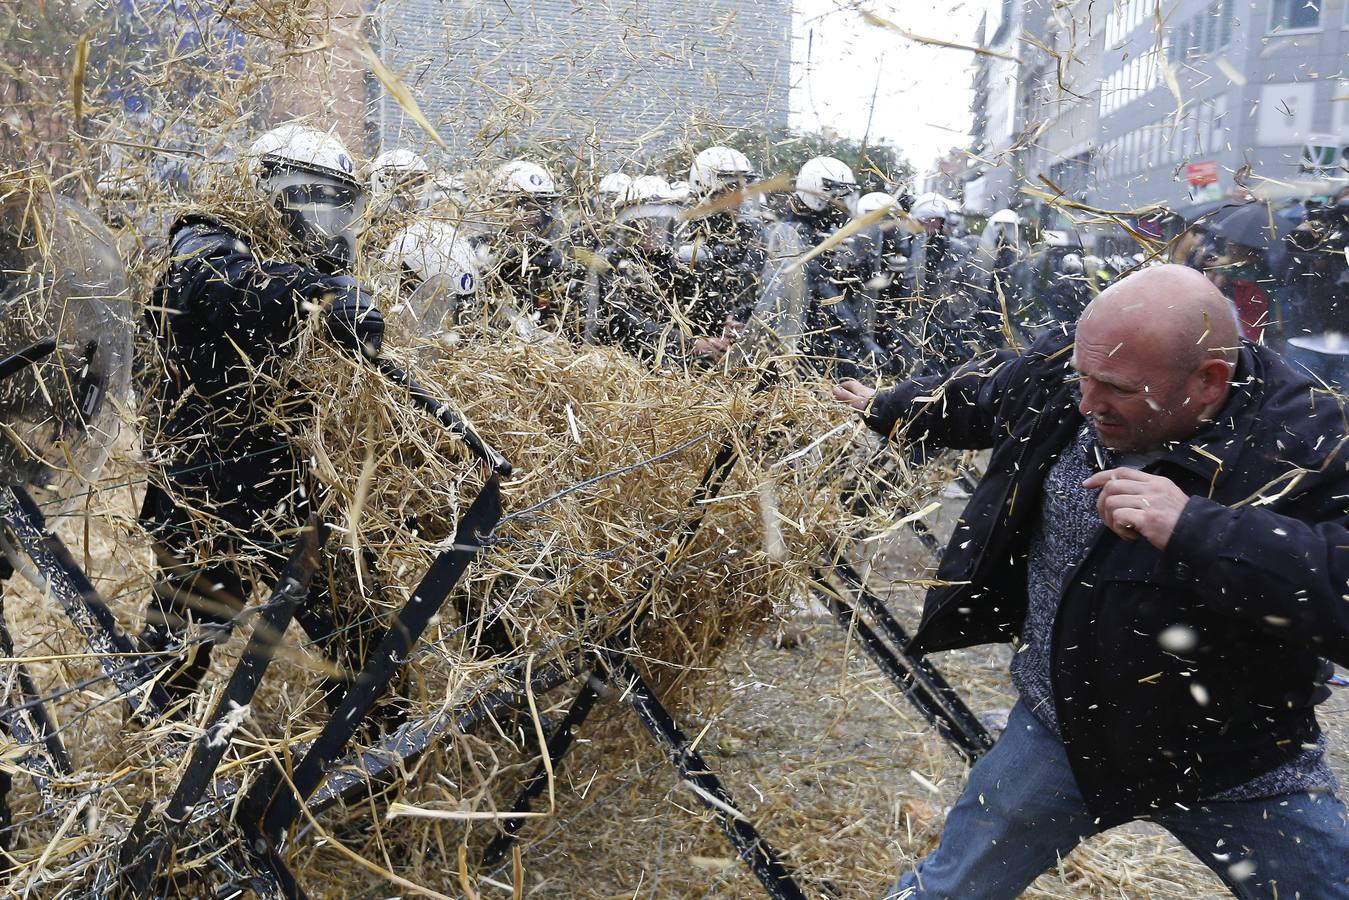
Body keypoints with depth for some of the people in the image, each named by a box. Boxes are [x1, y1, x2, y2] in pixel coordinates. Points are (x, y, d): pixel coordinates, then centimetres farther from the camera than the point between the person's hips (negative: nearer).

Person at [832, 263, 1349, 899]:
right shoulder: (1060, 375, -11)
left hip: (1234, 764, -3)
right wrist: (884, 409, 27)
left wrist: (1195, 529, -44)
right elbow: (974, 397, 11)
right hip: (1059, 729, 4)